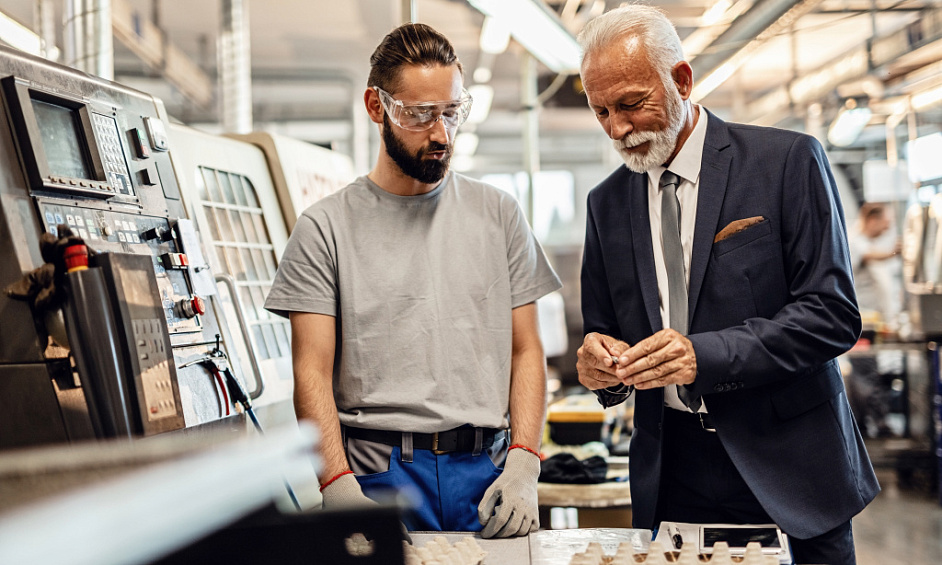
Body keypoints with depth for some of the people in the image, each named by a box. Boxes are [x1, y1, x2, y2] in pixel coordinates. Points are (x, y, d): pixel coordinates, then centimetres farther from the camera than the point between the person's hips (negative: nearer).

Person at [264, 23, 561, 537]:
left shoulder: (498, 214, 10)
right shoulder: (325, 228, 2)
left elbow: (526, 351, 9)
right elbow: (312, 373, -3)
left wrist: (522, 466, -5)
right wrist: (340, 489, -16)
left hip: (486, 470, 2)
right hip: (376, 474, -2)